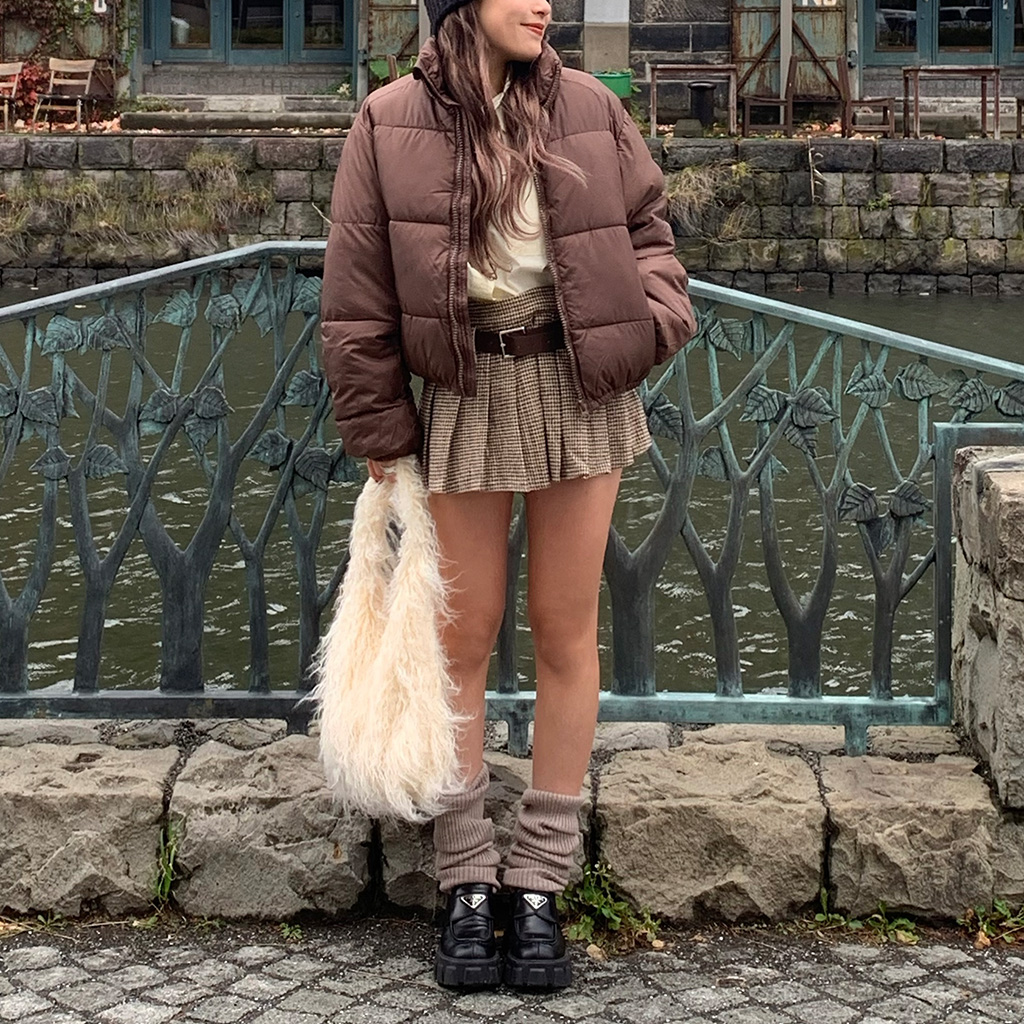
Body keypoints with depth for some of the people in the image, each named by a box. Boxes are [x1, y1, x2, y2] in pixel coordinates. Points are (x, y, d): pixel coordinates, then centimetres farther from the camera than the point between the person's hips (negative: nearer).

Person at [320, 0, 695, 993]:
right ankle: (465, 886, 16)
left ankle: (538, 884, 16)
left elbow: (645, 222, 14)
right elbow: (358, 296, -3)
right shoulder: (391, 122, -4)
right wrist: (379, 432, -3)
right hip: (463, 399, -2)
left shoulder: (587, 107, 2)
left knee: (566, 636, 5)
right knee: (462, 639, 4)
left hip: (579, 393, 2)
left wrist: (659, 314, -6)